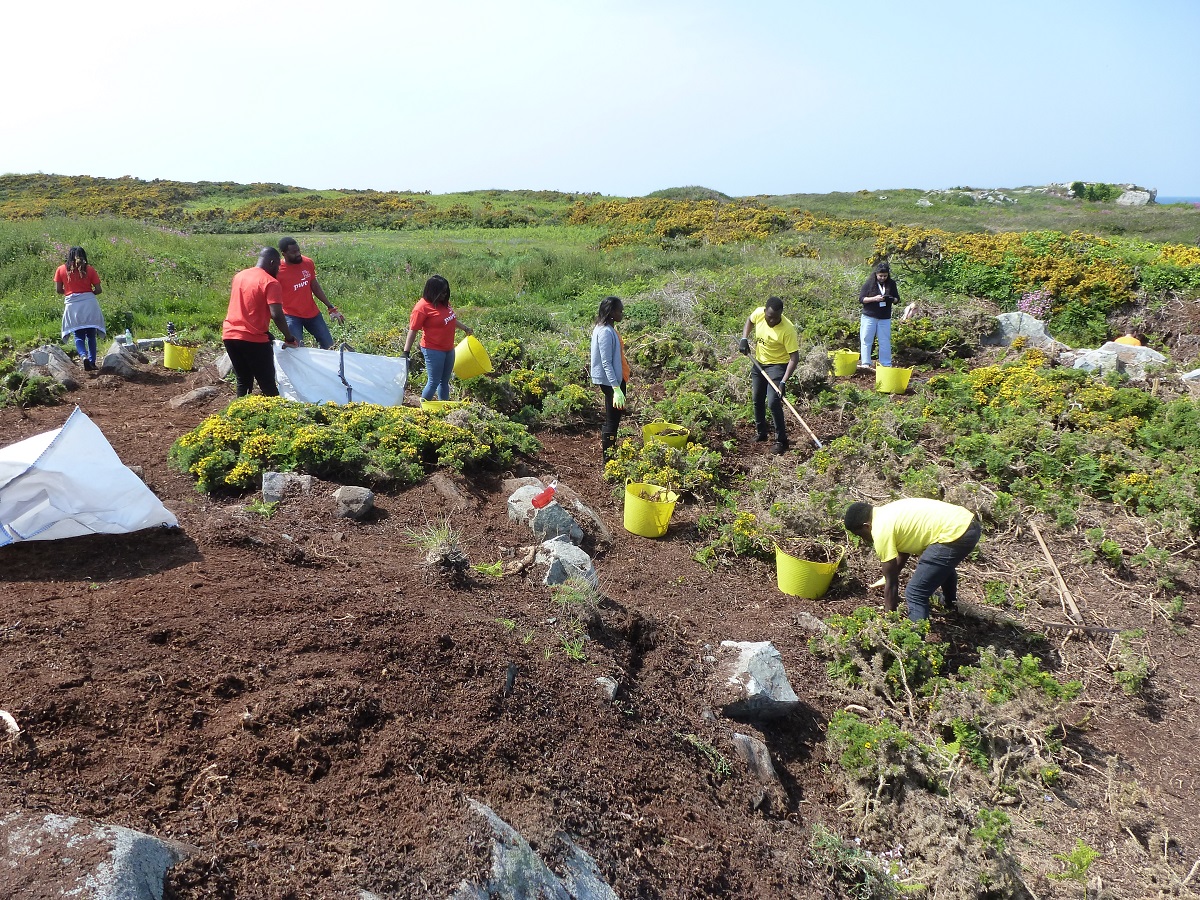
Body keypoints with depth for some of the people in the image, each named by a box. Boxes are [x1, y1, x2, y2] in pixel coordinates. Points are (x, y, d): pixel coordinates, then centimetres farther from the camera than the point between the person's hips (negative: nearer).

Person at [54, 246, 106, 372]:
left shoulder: (61, 270, 4)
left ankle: (84, 356, -20)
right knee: (91, 335, 11)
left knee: (78, 336, 6)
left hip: (72, 304, 0)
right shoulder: (89, 270, 2)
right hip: (89, 303, 0)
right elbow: (98, 290, 1)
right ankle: (92, 362, 9)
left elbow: (58, 289, 4)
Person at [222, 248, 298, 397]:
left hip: (229, 335, 7)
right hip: (253, 339, -7)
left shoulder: (239, 276, 14)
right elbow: (276, 315, -21)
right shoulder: (270, 283, -9)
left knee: (243, 381, 16)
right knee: (268, 385, 0)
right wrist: (289, 338, -9)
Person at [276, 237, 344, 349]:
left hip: (313, 313, 5)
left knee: (329, 346, 9)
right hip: (292, 316, -5)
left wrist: (330, 307, 9)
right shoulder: (278, 270, -15)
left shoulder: (308, 263, -2)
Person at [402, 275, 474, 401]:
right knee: (433, 382, -4)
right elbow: (413, 330, -19)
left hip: (448, 349, 8)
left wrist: (465, 328, 34)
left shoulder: (444, 302, 5)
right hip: (433, 351, -8)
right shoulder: (422, 307, -18)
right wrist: (406, 352, -22)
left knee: (445, 382, 16)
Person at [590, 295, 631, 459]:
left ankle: (606, 448, 32)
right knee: (613, 418, -1)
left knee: (612, 416, 19)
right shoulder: (606, 332, -21)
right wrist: (616, 388, -27)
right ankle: (608, 456, 8)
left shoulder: (607, 328, 8)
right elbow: (606, 363, -24)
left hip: (615, 379, 10)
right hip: (611, 381, -10)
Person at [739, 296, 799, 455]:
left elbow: (794, 357, -28)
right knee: (757, 400, 16)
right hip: (759, 363, 6)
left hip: (777, 365, -6)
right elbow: (750, 320, 11)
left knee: (773, 403, -16)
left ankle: (781, 440, -3)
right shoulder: (759, 313, -15)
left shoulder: (787, 329, -30)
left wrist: (783, 382, -34)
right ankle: (761, 433, 35)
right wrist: (744, 338, -5)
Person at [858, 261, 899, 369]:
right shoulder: (869, 283, -4)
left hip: (885, 318, 2)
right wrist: (874, 299, -21)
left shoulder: (891, 284, 5)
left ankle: (886, 364, 11)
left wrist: (892, 299, -13)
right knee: (866, 340, -2)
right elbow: (861, 299, -6)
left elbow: (897, 299, 11)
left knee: (885, 342, 4)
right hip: (869, 317, -2)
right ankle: (865, 363, 4)